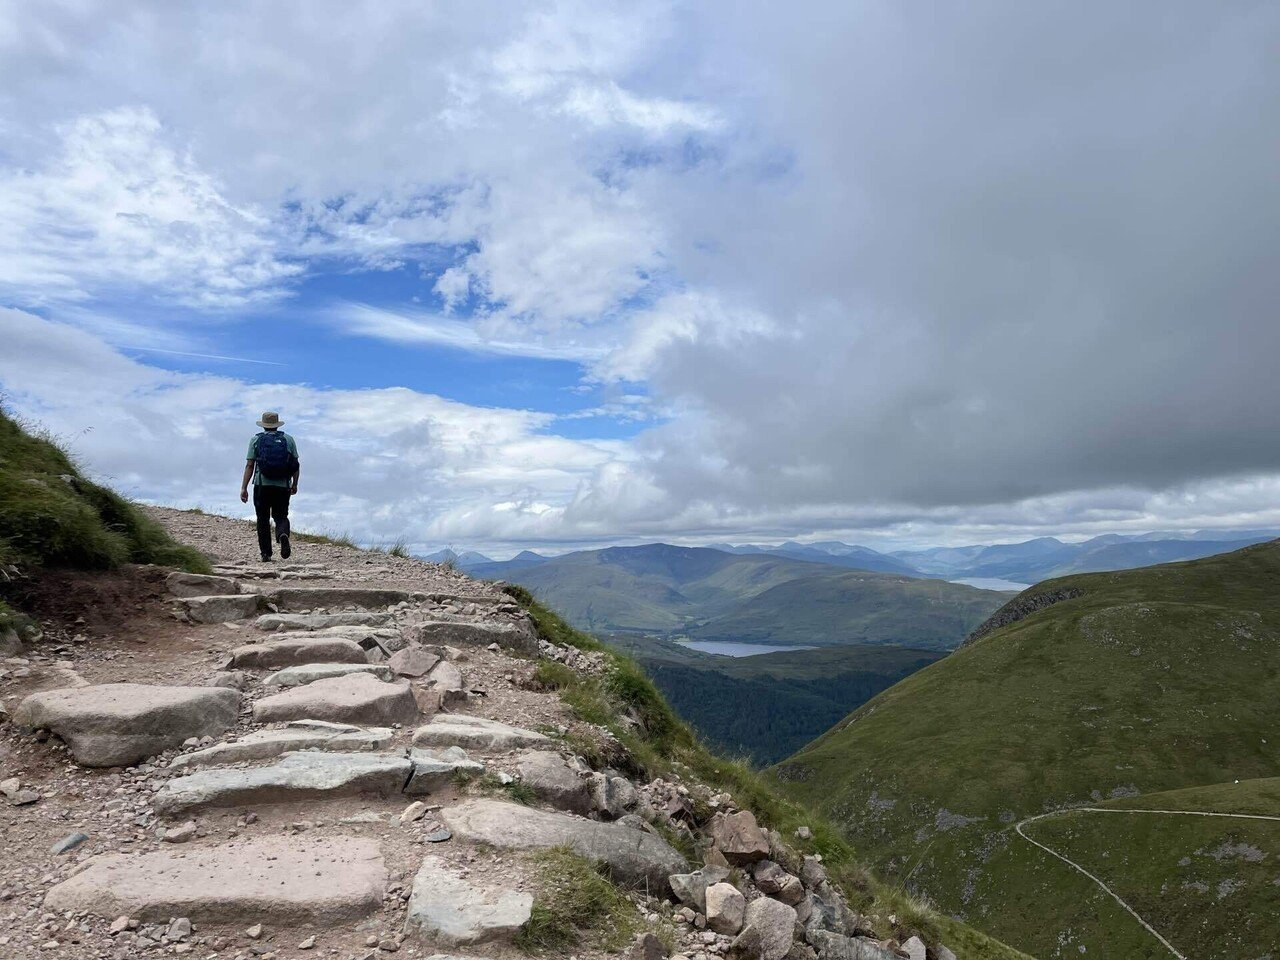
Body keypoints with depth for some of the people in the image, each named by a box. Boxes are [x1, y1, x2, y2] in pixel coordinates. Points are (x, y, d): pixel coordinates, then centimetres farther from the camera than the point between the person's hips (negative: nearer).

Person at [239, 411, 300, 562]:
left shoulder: (256, 440, 6)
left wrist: (243, 488, 0)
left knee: (263, 520, 11)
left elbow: (249, 465, -1)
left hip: (262, 485, 0)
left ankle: (266, 553, 8)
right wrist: (295, 484, 18)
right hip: (283, 486, 1)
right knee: (281, 516, 10)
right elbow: (296, 465, 6)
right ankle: (283, 534, -23)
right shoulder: (288, 439, 9)